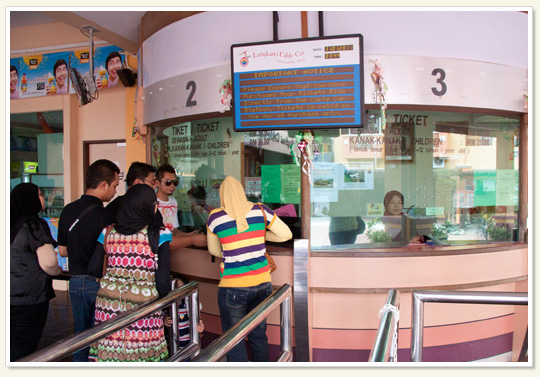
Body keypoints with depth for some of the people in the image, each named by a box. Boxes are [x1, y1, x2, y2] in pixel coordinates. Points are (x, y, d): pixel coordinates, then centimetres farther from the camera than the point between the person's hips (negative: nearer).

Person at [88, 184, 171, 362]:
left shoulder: (108, 232, 2)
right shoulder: (158, 235, -9)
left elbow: (93, 269, 8)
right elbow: (163, 280, -10)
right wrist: (160, 300, 9)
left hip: (108, 307, 4)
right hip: (142, 306, -4)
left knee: (109, 355, 13)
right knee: (142, 354, 8)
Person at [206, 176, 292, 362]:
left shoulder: (215, 217, -4)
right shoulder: (260, 210, -2)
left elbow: (213, 250, 10)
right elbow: (286, 234, 4)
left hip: (233, 288, -3)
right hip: (262, 283, 3)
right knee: (259, 334, 20)